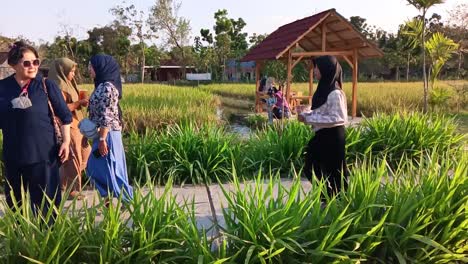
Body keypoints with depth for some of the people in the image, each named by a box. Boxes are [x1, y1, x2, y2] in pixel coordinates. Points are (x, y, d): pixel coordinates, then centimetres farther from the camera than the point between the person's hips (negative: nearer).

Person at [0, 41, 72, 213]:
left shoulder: (47, 86, -4)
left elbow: (65, 116, -1)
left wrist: (66, 142, -5)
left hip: (44, 152, -3)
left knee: (46, 201, 4)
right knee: (14, 202, 15)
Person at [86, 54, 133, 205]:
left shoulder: (107, 87, -18)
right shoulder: (102, 85, 12)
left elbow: (107, 117, -22)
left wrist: (102, 139, -22)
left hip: (107, 134, -10)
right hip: (103, 133, 10)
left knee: (111, 168, -2)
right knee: (96, 168, 16)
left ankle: (128, 202, 9)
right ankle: (108, 199, 26)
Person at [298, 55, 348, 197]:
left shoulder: (334, 93, -21)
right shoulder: (324, 88, 7)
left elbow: (337, 118, -23)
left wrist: (310, 119, -22)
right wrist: (306, 115, -1)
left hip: (332, 137, -9)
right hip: (322, 136, 9)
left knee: (332, 172, 5)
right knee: (312, 168, 17)